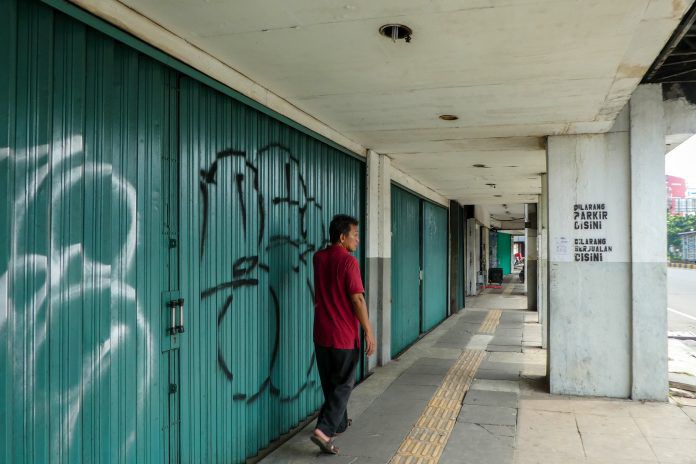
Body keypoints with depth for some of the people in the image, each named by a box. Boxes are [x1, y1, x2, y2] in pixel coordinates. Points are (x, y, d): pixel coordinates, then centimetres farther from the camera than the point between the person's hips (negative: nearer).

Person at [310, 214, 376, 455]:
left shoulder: (318, 257, 5)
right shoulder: (348, 261, -16)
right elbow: (357, 300, -17)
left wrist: (343, 247, 18)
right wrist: (369, 332, -12)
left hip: (321, 334, 7)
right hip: (344, 335, -7)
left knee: (330, 383, 19)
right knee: (343, 385, 4)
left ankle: (339, 422, 35)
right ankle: (324, 430, -5)